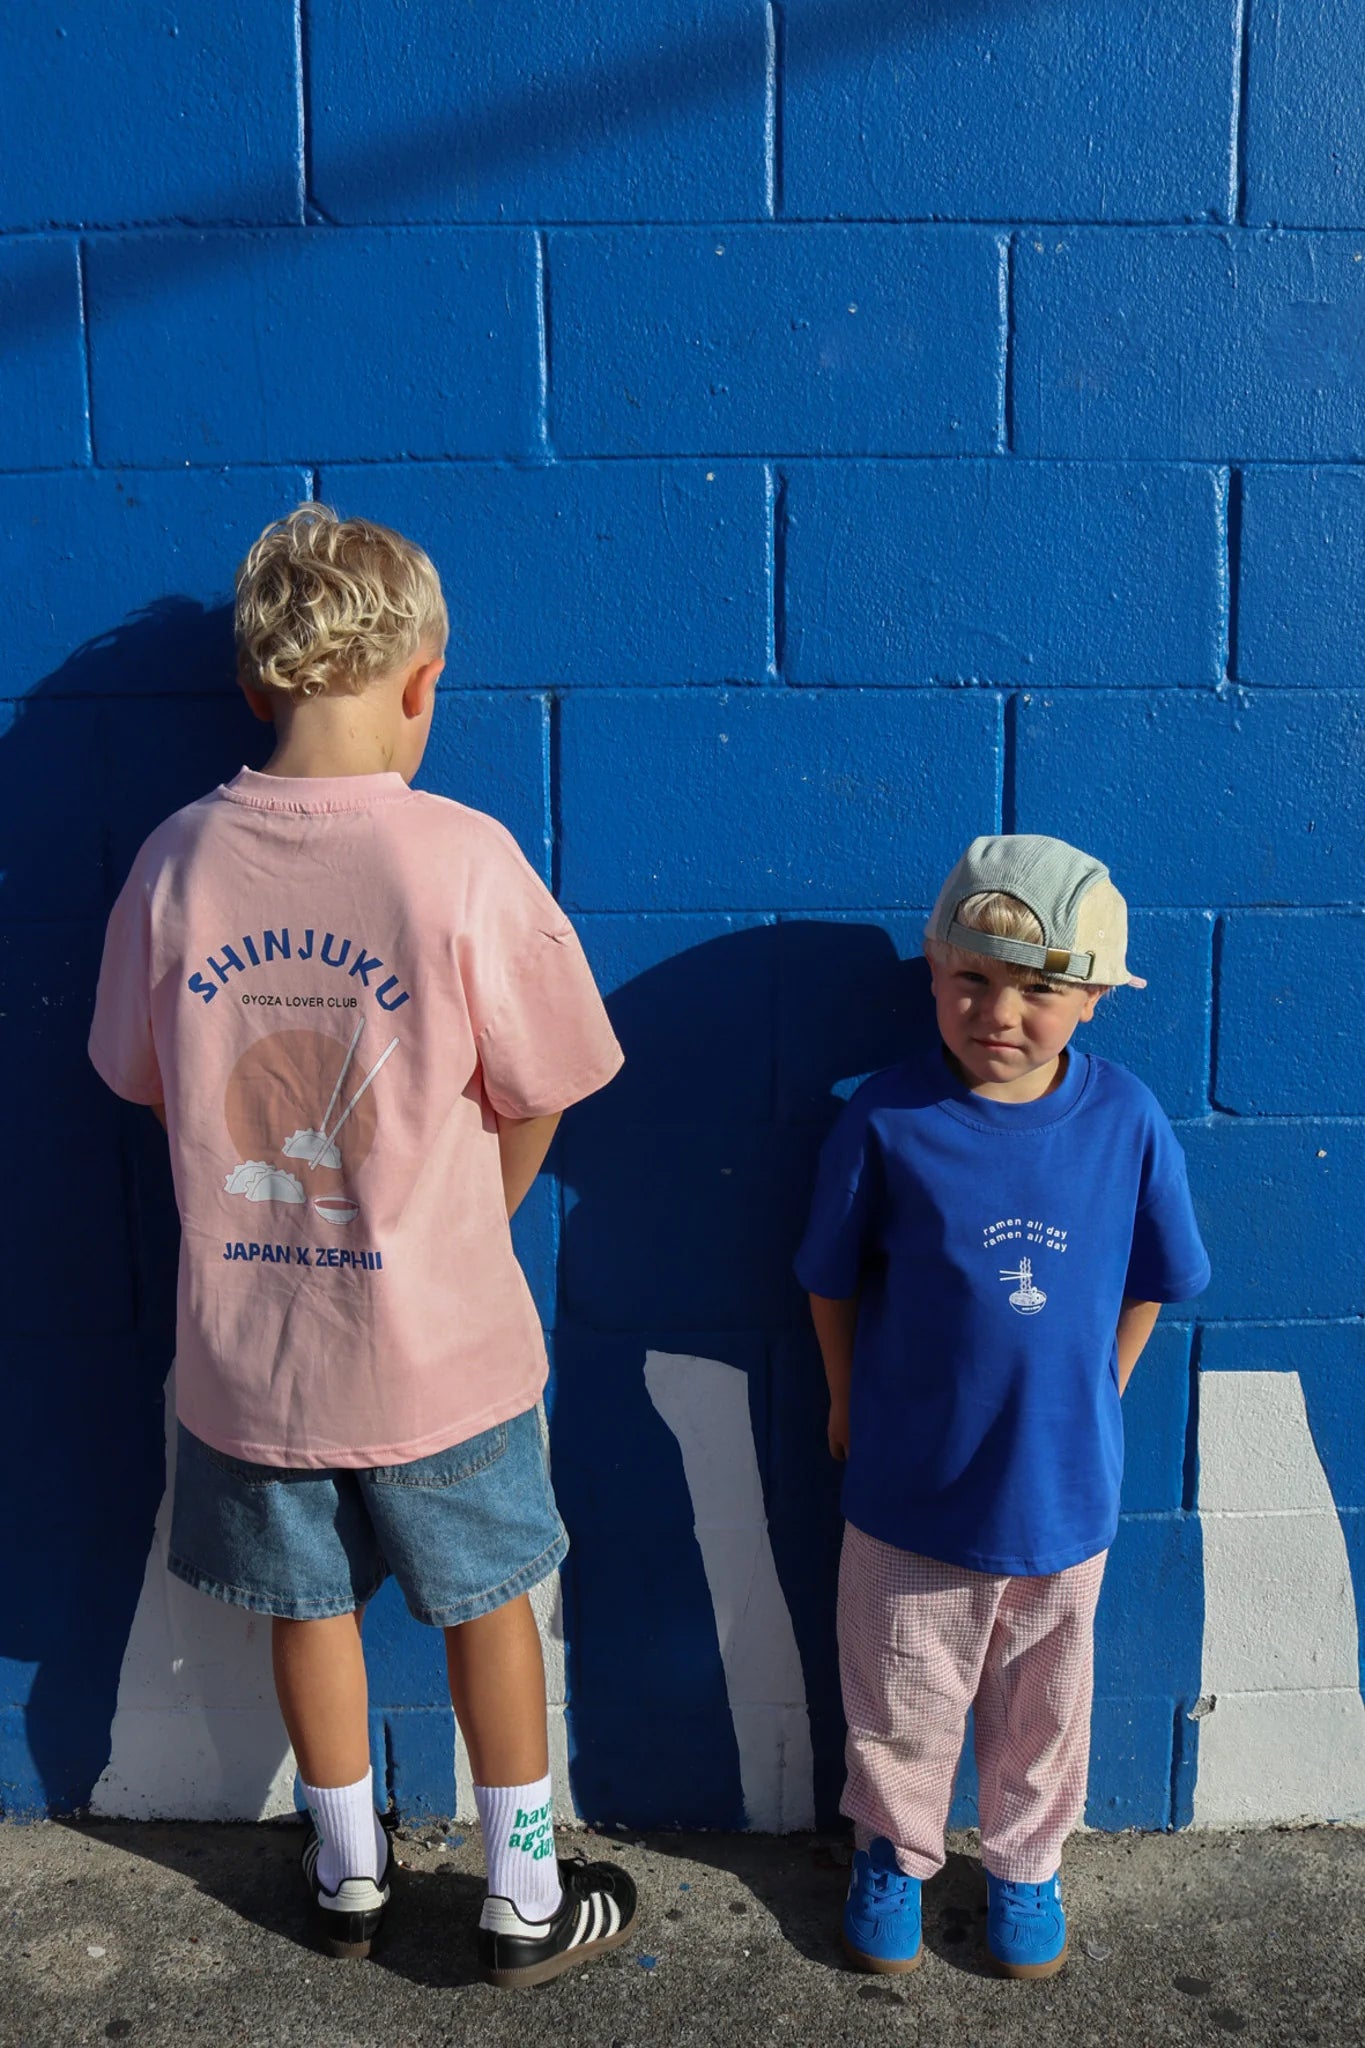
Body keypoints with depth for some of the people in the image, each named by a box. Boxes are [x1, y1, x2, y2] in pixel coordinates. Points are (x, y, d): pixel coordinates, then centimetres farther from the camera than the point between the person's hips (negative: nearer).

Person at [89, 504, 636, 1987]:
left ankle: (349, 1879, 44)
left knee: (311, 1605, 22)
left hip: (245, 1339, 3)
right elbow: (532, 1101, -10)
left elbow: (146, 1082, 3)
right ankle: (524, 1901, 36)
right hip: (435, 1343, -2)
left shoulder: (179, 860, -11)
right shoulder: (460, 859, -20)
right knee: (485, 1604, 19)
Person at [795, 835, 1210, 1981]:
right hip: (912, 1487, -1)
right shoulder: (887, 1124, -17)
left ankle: (1025, 1864, 47)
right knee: (901, 1700, 18)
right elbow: (833, 1284, -3)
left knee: (1044, 1706, 22)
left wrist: (1089, 1403, 7)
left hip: (1065, 1487, 2)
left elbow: (1147, 1282, 3)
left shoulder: (1127, 1121, -12)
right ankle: (896, 1853, 45)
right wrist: (851, 1408, 4)